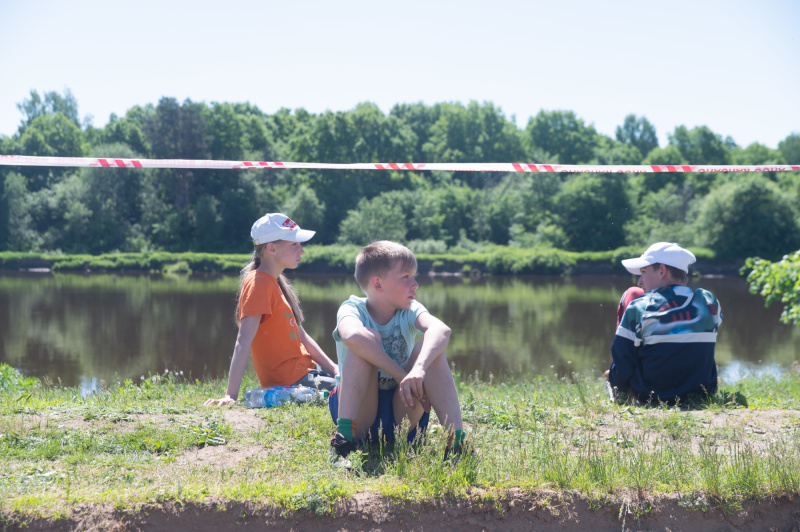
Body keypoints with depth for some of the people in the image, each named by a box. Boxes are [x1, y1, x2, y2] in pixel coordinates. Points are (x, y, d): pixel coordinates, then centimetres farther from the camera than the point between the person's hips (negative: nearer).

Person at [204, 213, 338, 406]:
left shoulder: (277, 282, 15)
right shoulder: (259, 283, -14)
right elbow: (244, 340, -23)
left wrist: (334, 369, 9)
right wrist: (231, 396, -29)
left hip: (304, 371, 10)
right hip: (288, 384, -10)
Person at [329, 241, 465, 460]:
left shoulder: (409, 311, -1)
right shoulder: (353, 309, -9)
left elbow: (441, 330, -26)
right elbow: (352, 336, -37)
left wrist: (418, 369, -45)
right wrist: (401, 375, -38)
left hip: (401, 412, 3)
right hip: (358, 414, -2)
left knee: (428, 348, -19)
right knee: (368, 339, -24)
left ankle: (456, 440, -27)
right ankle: (344, 436, -35)